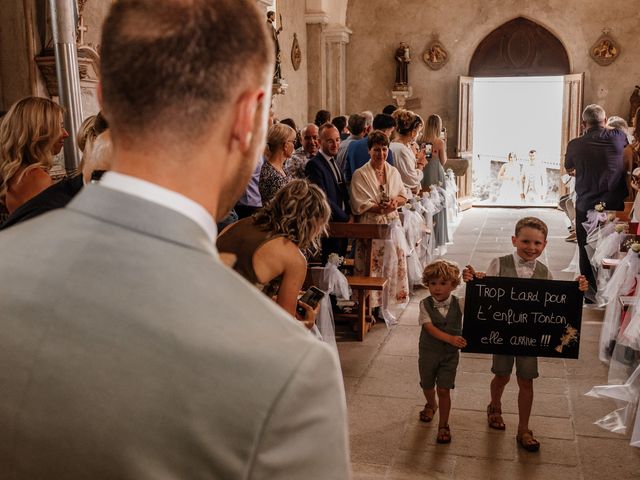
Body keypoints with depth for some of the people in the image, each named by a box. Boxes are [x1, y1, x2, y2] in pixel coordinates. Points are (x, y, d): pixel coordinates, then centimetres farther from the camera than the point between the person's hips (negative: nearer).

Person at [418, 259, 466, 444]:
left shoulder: (459, 304, -9)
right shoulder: (425, 304, -13)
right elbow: (430, 327, -22)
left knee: (444, 390, -3)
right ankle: (431, 405, 53)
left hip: (450, 354, -1)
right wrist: (451, 339, -36)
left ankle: (443, 426, 15)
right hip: (428, 352, 1)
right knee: (427, 386, 20)